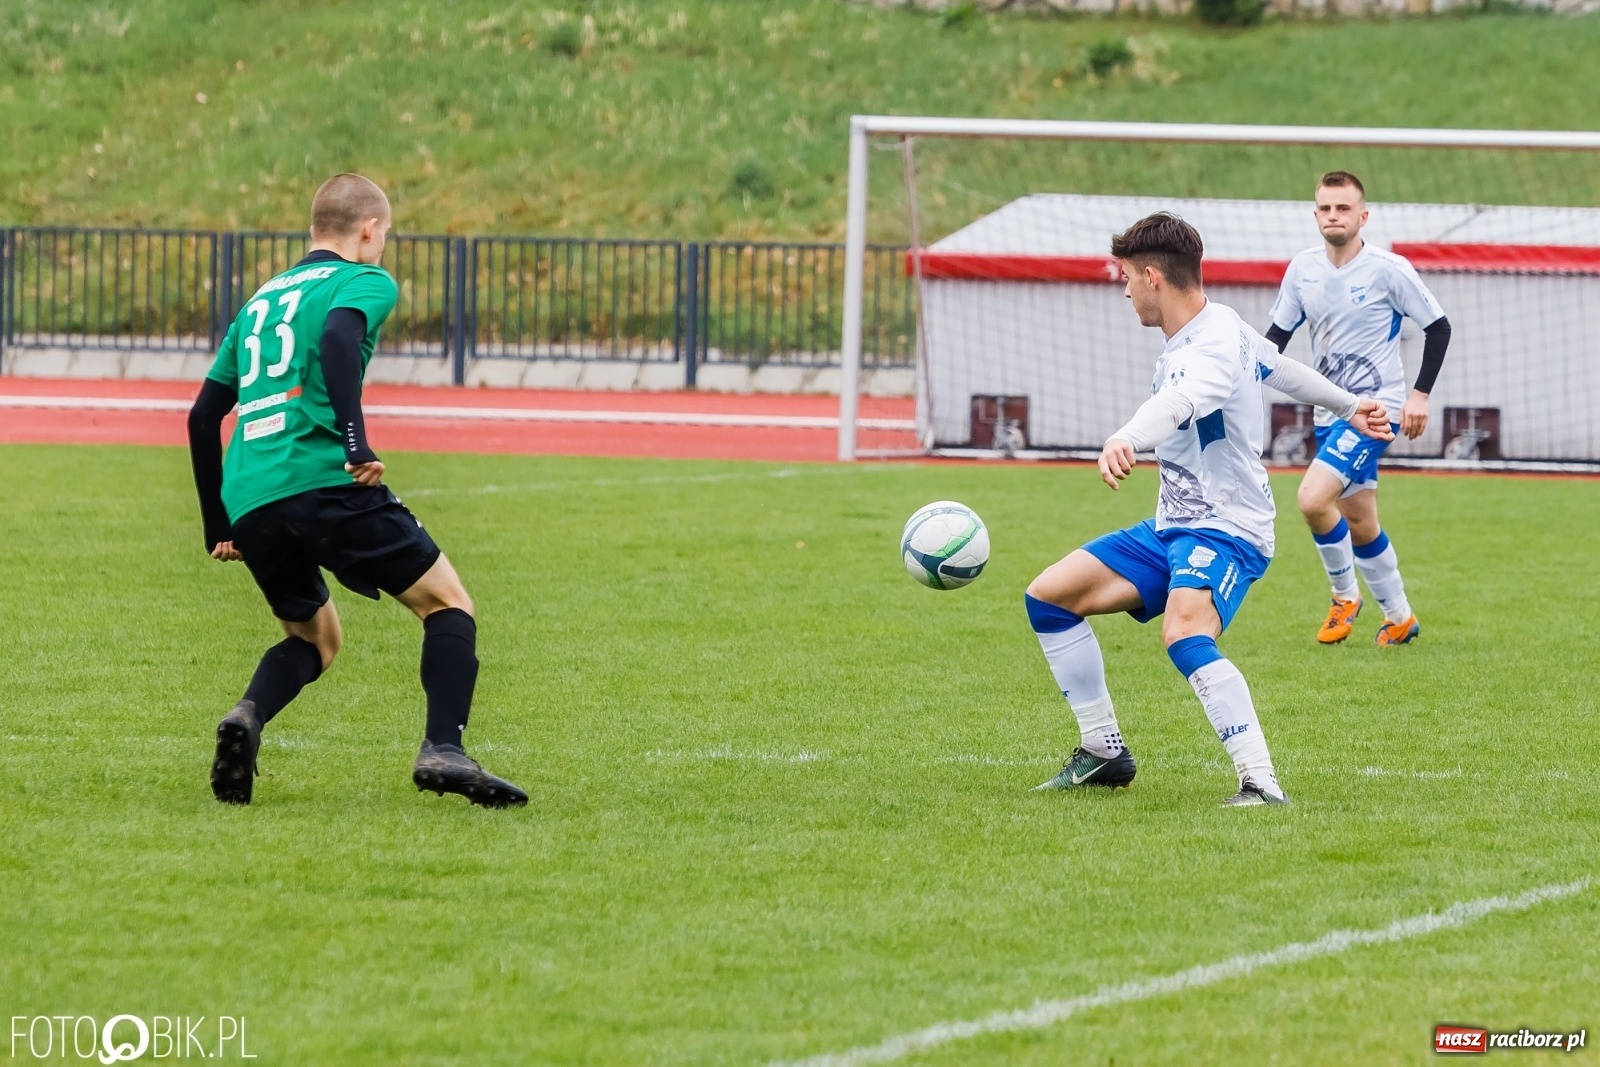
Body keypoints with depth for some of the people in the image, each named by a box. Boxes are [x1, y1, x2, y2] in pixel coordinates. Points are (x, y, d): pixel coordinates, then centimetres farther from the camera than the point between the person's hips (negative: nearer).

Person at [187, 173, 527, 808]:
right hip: (323, 482, -7)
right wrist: (356, 442, -26)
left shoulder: (262, 299, 27)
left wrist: (218, 528, 31)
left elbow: (203, 417, 26)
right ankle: (443, 751, -14)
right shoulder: (364, 281, 6)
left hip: (248, 503, 7)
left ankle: (248, 715, -6)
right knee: (447, 602, 6)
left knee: (315, 639, 24)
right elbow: (339, 337, -18)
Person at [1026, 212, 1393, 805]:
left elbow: (1182, 399, -45)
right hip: (1172, 528, 11)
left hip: (1227, 530, -11)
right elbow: (1282, 369, 27)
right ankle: (1103, 752, 16)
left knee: (1184, 633, -38)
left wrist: (1125, 440, -65)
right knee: (1048, 596, 7)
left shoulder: (1217, 344, -22)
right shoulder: (1214, 330, 10)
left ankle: (1261, 783, -41)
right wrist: (1347, 406, 45)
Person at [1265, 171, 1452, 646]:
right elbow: (1278, 334, 10)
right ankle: (1400, 617, 29)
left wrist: (1420, 394, -11)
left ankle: (1345, 595, 0)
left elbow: (1438, 327, -5)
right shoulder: (1302, 269, 1)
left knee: (1313, 499, -22)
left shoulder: (1388, 270, -13)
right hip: (1328, 410, 6)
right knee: (1358, 524, 12)